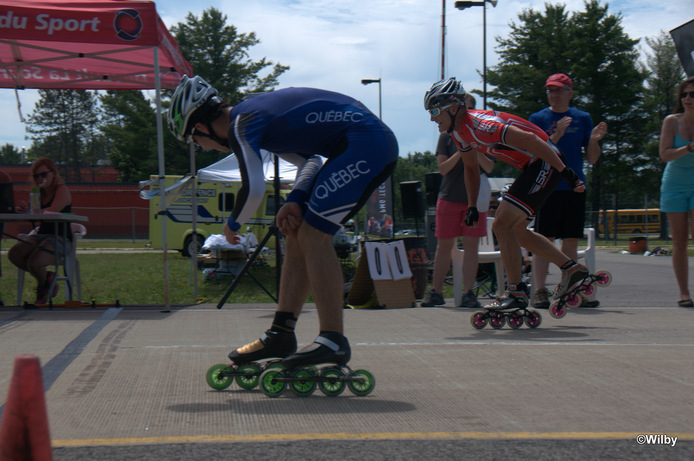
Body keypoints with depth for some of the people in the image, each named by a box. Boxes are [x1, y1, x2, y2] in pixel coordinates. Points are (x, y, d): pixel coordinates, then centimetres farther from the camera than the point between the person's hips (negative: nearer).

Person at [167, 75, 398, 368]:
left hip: (364, 144, -10)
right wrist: (295, 200, 5)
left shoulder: (240, 125, -10)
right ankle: (281, 335, 12)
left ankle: (333, 342, -7)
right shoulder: (254, 115, 19)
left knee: (312, 237, -10)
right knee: (297, 235, 9)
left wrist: (233, 224, 1)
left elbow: (253, 189, -18)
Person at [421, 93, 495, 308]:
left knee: (471, 246, -2)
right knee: (444, 246, 3)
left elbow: (489, 167, -1)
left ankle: (468, 293, 2)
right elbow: (443, 168, -4)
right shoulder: (447, 136, 5)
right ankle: (436, 292, 10)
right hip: (449, 197, 0)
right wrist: (461, 151, -17)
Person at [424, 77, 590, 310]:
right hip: (531, 167, 10)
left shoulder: (480, 125, -26)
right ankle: (571, 269, 25)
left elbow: (530, 140, -28)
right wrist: (472, 207, 18)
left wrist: (565, 171, -26)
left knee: (502, 223, -15)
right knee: (515, 230, 17)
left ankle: (516, 293, -8)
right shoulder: (458, 132, 6)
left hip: (546, 161, -10)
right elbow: (471, 168, 22)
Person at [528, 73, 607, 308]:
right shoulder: (538, 118, 2)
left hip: (575, 187, 4)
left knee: (571, 241, 6)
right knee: (545, 239, -6)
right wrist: (556, 136, -21)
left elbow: (592, 159, 10)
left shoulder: (582, 118, 11)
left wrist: (594, 140, -9)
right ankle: (540, 291, -3)